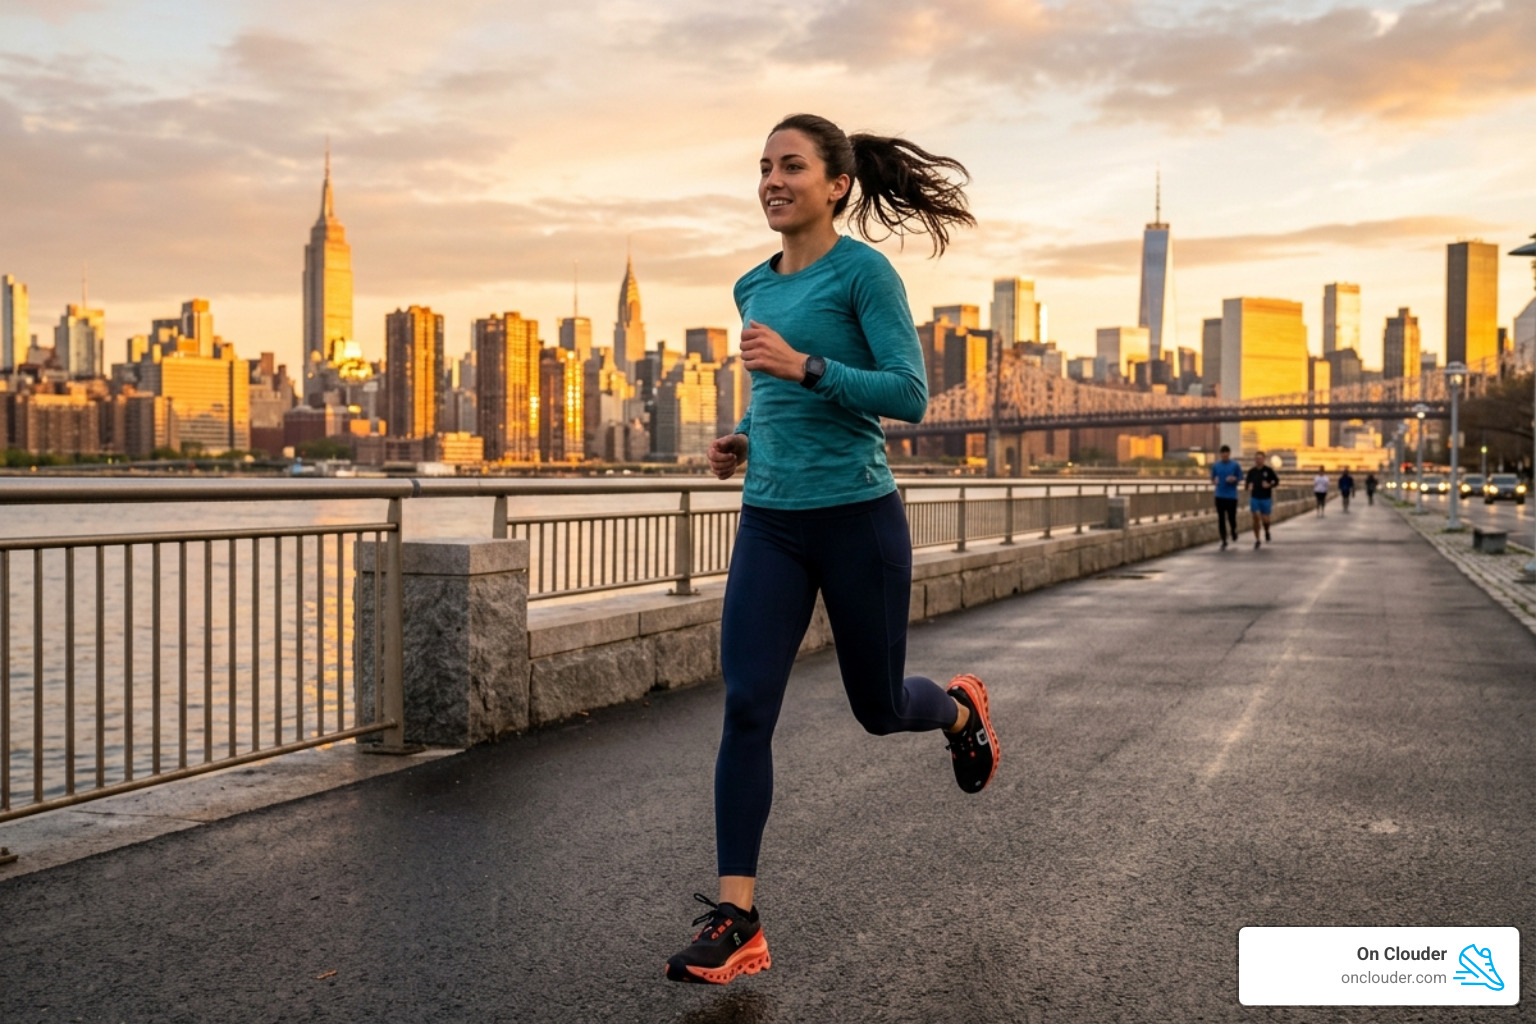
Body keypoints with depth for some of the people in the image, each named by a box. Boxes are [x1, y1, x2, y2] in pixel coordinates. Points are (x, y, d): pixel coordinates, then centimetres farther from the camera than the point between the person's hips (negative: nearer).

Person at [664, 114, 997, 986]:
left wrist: (803, 366, -24)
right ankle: (737, 920, -3)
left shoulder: (865, 271, -8)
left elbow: (909, 396, -14)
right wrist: (746, 441, 7)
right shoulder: (754, 287, 11)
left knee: (878, 707, 11)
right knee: (746, 708, -8)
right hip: (770, 523, 5)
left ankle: (960, 710, 47)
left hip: (858, 518, -5)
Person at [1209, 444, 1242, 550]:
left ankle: (1234, 532, 30)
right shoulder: (1215, 465, 7)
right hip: (1220, 496, 2)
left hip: (1232, 496, -2)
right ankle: (1224, 541, 7)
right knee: (1221, 519, 0)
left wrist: (1234, 479, -15)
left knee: (1231, 517, -3)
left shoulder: (1235, 465, 0)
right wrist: (1214, 481, -10)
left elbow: (1240, 478, 5)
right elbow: (1212, 478, 13)